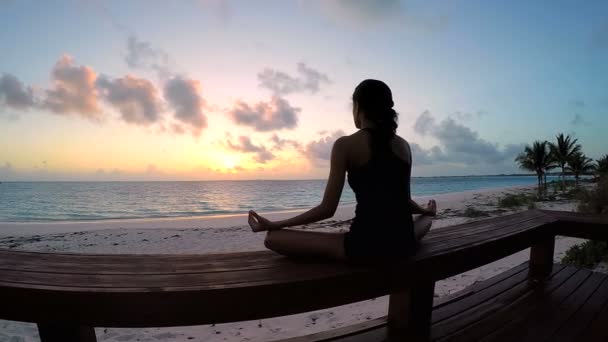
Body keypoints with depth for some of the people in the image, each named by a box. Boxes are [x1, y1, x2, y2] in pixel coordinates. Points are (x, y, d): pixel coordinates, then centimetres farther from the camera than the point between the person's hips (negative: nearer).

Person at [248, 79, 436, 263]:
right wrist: (426, 211, 39)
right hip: (403, 242, 7)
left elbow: (327, 209, -9)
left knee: (273, 238, 1)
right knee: (426, 218, 43)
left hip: (366, 245, -6)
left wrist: (273, 225, -1)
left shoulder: (345, 145, -7)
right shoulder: (403, 145, 8)